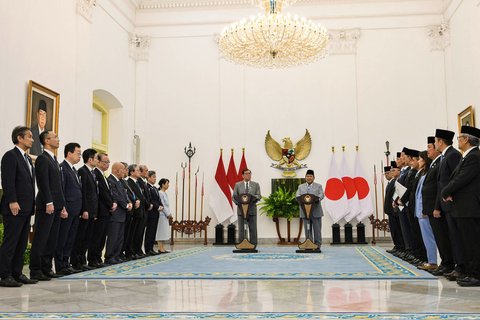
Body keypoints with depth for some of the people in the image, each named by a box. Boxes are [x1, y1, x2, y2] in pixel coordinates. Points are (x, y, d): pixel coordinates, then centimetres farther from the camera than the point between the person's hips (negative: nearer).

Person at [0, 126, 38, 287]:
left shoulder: (27, 159, 20)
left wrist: (31, 204, 14)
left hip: (26, 208, 9)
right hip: (14, 208, -9)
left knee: (21, 243, 11)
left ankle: (17, 273, 17)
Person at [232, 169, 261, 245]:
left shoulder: (256, 185, 10)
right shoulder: (237, 185, 9)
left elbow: (259, 196, 1)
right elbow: (234, 196, 3)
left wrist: (253, 197, -21)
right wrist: (238, 202, -17)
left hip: (252, 210, 0)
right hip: (241, 210, 0)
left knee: (253, 229, 0)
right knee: (241, 229, 2)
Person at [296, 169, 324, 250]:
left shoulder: (318, 186, 10)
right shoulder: (301, 186, 15)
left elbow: (322, 195, -5)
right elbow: (297, 195, 0)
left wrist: (317, 198, -28)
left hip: (316, 212, -1)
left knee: (317, 230, 0)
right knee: (307, 230, 5)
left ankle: (317, 246, 6)